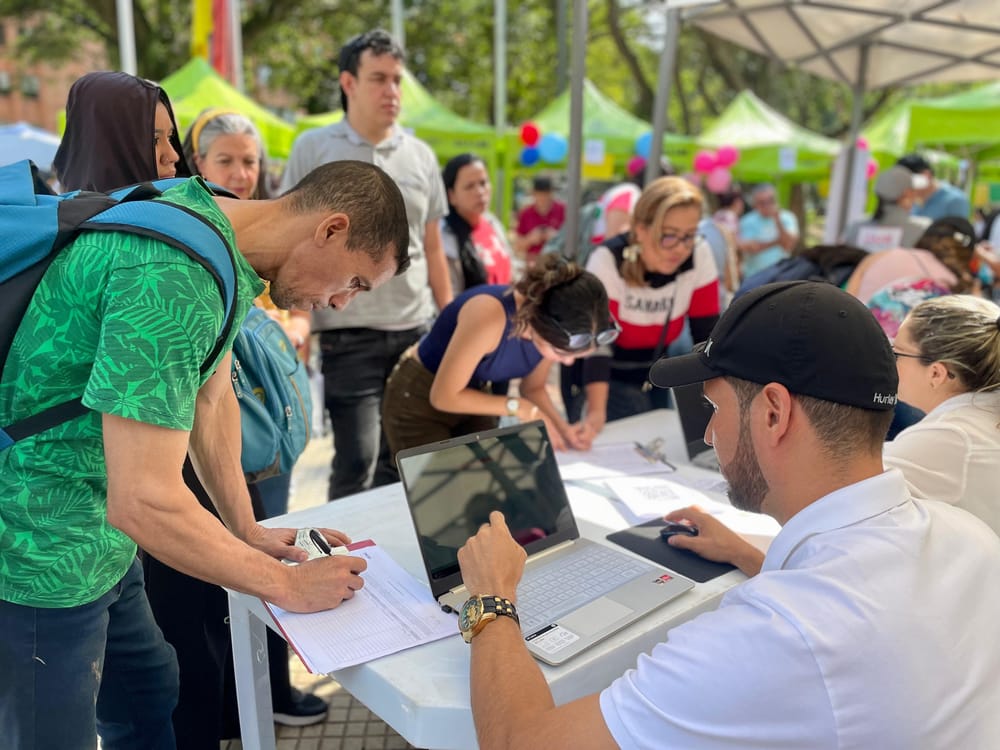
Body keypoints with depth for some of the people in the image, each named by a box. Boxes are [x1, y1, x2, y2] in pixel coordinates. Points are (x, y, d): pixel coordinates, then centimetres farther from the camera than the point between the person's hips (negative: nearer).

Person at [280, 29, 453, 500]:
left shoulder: (421, 155, 9)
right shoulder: (313, 149, -1)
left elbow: (433, 250, 12)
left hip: (416, 330, 4)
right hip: (349, 335, -4)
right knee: (356, 461, -4)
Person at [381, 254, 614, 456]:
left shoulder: (551, 325, -16)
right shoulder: (490, 315, -37)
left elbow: (534, 388, 1)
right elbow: (443, 396, -28)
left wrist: (562, 427, -16)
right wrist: (517, 407, -26)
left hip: (471, 398, 6)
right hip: (418, 401, -6)